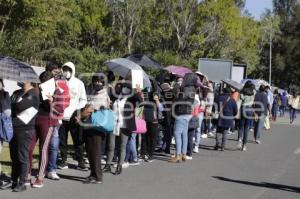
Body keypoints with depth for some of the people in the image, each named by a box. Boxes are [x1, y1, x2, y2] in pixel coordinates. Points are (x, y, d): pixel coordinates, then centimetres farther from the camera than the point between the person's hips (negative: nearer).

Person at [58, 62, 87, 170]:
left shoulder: (79, 83, 5)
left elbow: (83, 100, 8)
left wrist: (77, 109, -8)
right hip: (61, 116, 1)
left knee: (78, 140, -1)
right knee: (62, 140, 6)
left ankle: (80, 162, 7)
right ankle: (63, 161, 17)